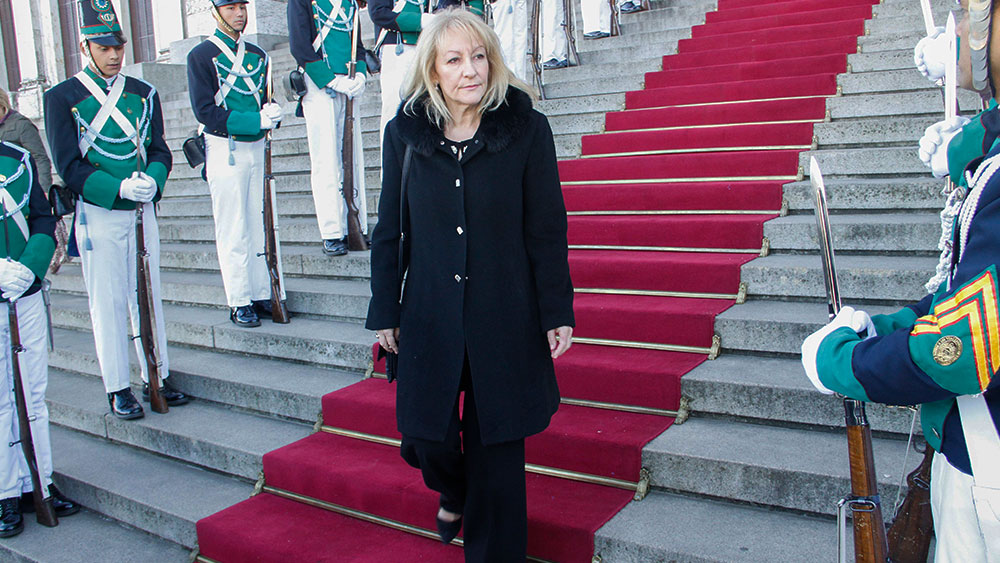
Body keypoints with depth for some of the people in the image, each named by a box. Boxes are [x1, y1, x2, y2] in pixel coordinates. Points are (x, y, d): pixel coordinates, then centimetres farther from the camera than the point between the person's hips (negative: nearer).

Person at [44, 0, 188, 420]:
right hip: (98, 215, -3)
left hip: (142, 211, 4)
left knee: (148, 296, 11)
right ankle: (118, 389, 13)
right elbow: (69, 166, -8)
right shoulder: (62, 97, -4)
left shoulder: (144, 93, 8)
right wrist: (119, 188, -22)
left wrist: (153, 181, -16)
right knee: (108, 302, 3)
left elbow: (159, 150, 5)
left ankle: (157, 378, 22)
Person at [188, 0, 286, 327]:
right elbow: (205, 111, -13)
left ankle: (261, 295, 16)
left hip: (257, 148, 6)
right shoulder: (201, 56, -4)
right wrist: (256, 120, -21)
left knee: (259, 226, 8)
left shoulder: (258, 55, 15)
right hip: (225, 150, -6)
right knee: (233, 231, -2)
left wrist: (272, 115, -7)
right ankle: (239, 303, 4)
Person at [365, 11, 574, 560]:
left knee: (496, 447, 8)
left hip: (505, 318, -2)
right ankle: (453, 492, 46)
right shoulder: (404, 133, 0)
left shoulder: (527, 129, -6)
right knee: (425, 437, 9)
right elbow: (388, 232, 6)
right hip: (430, 316, 2)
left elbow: (547, 230, -3)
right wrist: (385, 312, 6)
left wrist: (556, 313, -4)